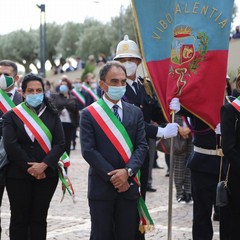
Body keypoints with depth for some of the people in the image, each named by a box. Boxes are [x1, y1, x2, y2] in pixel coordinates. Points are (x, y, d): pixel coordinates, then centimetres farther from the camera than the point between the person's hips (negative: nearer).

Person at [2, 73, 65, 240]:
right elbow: (11, 145, -8)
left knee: (39, 219, 6)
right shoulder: (11, 116, 2)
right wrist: (29, 168, -13)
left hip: (46, 174, 2)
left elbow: (60, 144, -2)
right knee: (20, 219, 3)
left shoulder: (52, 115, 8)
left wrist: (43, 165, -15)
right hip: (19, 176, -2)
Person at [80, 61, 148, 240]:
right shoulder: (89, 114, -1)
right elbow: (88, 150, -8)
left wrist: (127, 171, -13)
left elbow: (142, 146, 3)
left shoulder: (135, 113, 10)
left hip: (129, 186, 3)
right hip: (101, 187, -3)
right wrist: (112, 176, -13)